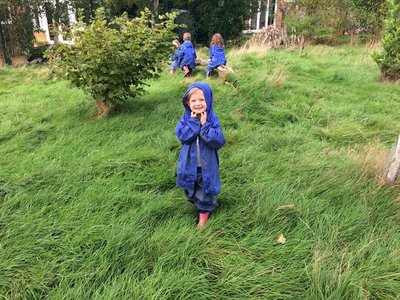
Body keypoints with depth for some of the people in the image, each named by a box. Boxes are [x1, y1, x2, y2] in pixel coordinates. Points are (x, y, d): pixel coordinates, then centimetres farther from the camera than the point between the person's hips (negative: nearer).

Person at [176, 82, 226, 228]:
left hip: (207, 165, -2)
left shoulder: (212, 119, -14)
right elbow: (182, 137, -22)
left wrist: (204, 125, -27)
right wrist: (194, 121, -26)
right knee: (191, 190, 22)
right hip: (189, 164, 3)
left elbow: (219, 142, -23)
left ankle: (204, 211, 38)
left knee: (205, 191, 14)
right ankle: (195, 202, 51)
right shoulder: (186, 119, -8)